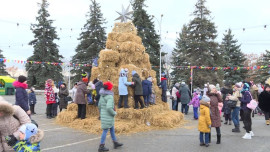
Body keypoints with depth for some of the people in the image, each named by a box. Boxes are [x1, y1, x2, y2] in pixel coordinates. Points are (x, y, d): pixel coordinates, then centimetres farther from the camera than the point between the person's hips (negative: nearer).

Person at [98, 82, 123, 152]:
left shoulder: (102, 95, 5)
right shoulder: (110, 96, -21)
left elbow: (99, 105, 12)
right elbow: (109, 107, -30)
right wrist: (114, 113, -15)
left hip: (103, 115, 9)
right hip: (108, 116, -9)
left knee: (112, 129, 21)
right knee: (105, 130, 2)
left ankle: (115, 143, 33)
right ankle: (101, 146, 11)